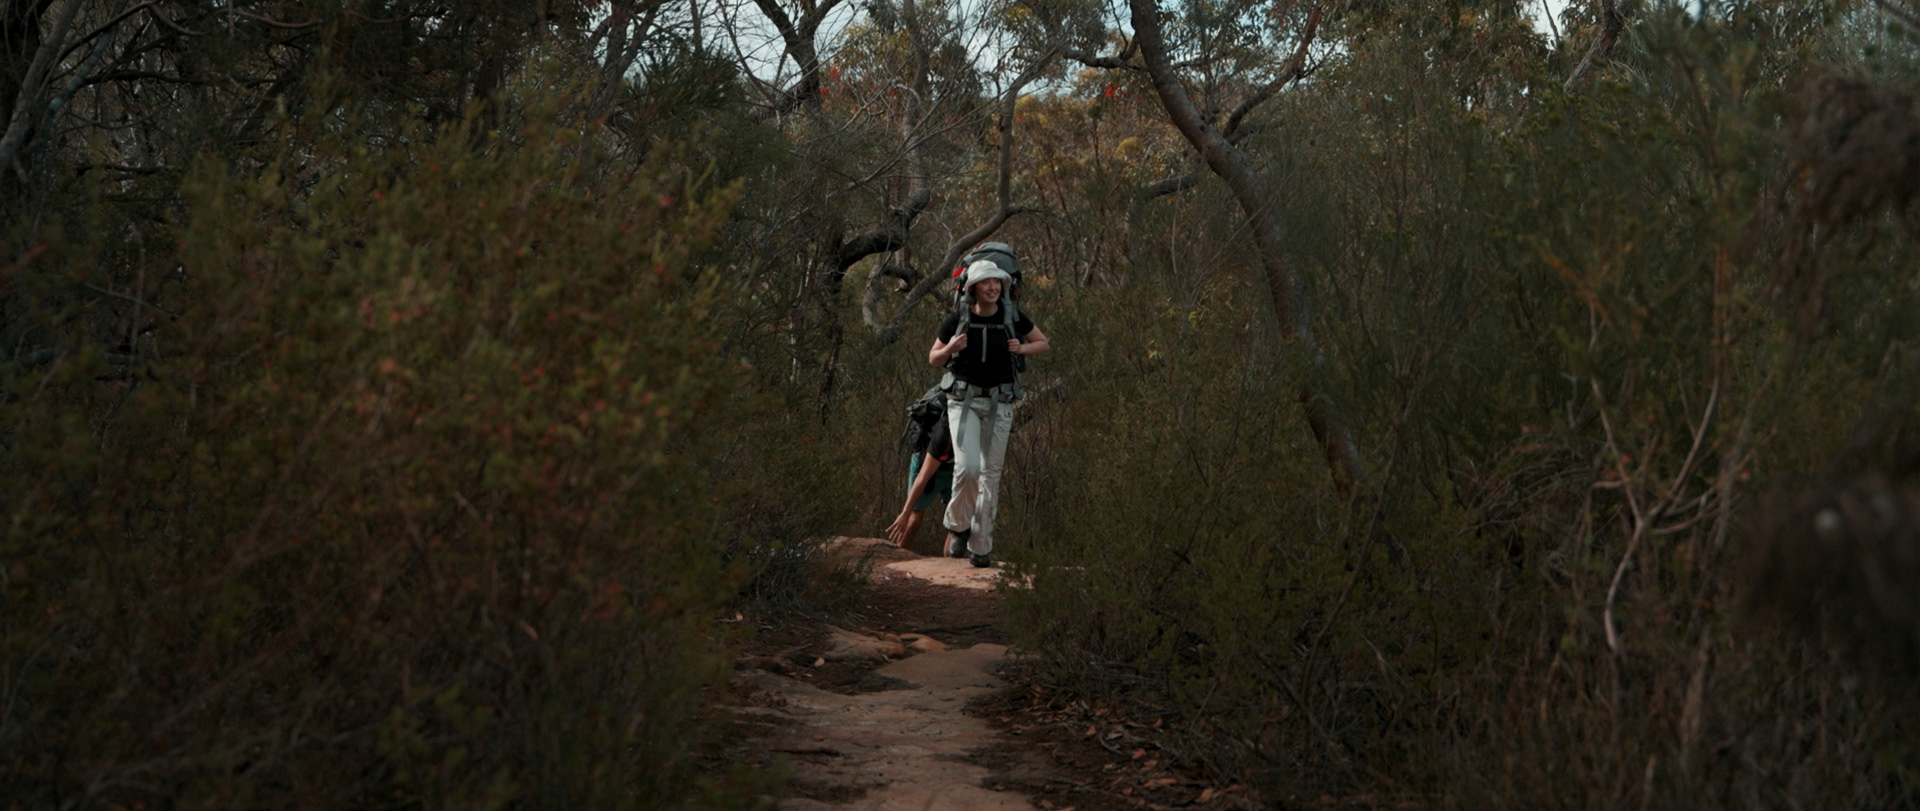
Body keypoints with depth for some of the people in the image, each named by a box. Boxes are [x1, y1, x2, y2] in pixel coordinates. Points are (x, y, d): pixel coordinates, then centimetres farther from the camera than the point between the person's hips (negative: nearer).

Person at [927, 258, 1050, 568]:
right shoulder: (956, 321, -4)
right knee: (967, 467, -19)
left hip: (999, 403, 2)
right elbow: (933, 358, 9)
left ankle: (980, 545, 13)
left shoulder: (1013, 320, -1)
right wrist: (950, 349, -13)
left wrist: (1022, 348, -7)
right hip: (964, 401, -2)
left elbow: (1044, 343, 14)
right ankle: (958, 525, 8)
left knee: (991, 475, 4)